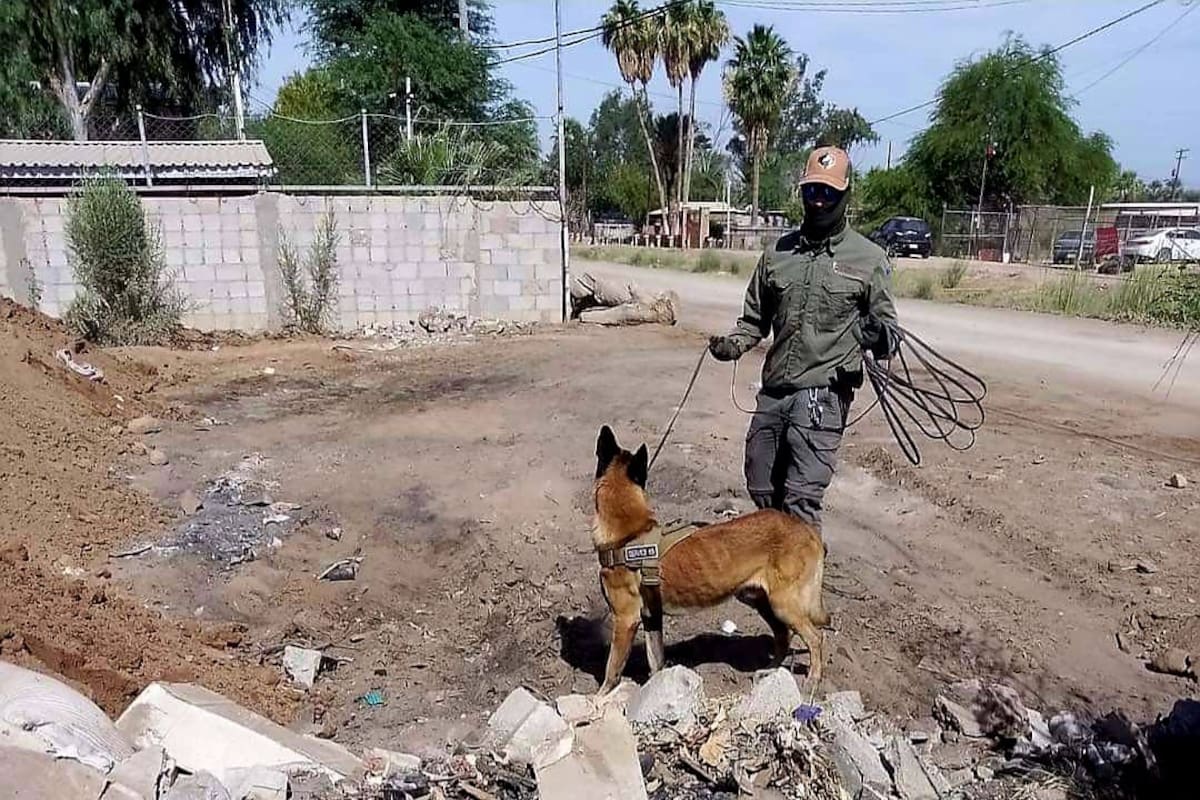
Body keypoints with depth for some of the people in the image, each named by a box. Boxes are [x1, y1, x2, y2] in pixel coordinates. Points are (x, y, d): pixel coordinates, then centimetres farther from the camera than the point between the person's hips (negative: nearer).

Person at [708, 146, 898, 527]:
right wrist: (733, 344, -2)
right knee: (762, 489, 17)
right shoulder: (777, 252, 10)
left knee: (800, 499, -10)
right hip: (773, 389, 5)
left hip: (824, 392, -5)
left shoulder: (869, 258, 0)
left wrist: (881, 337, -19)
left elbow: (885, 323, 5)